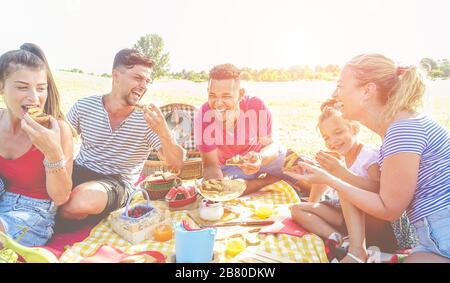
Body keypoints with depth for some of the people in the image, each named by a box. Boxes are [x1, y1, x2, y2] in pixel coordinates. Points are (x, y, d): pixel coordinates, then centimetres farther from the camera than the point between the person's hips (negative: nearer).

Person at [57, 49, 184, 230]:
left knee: (83, 198, -34)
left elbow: (177, 164, -13)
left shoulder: (148, 120, -8)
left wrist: (164, 133, -31)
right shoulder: (84, 106, 0)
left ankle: (54, 227, 0)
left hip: (118, 183, -2)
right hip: (78, 171, 2)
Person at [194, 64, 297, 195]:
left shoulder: (257, 106, -29)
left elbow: (270, 144, -19)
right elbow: (211, 165, -21)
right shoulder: (203, 116, -28)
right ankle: (271, 180, 2)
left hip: (259, 158, -1)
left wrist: (259, 158, -43)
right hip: (229, 167, 1)